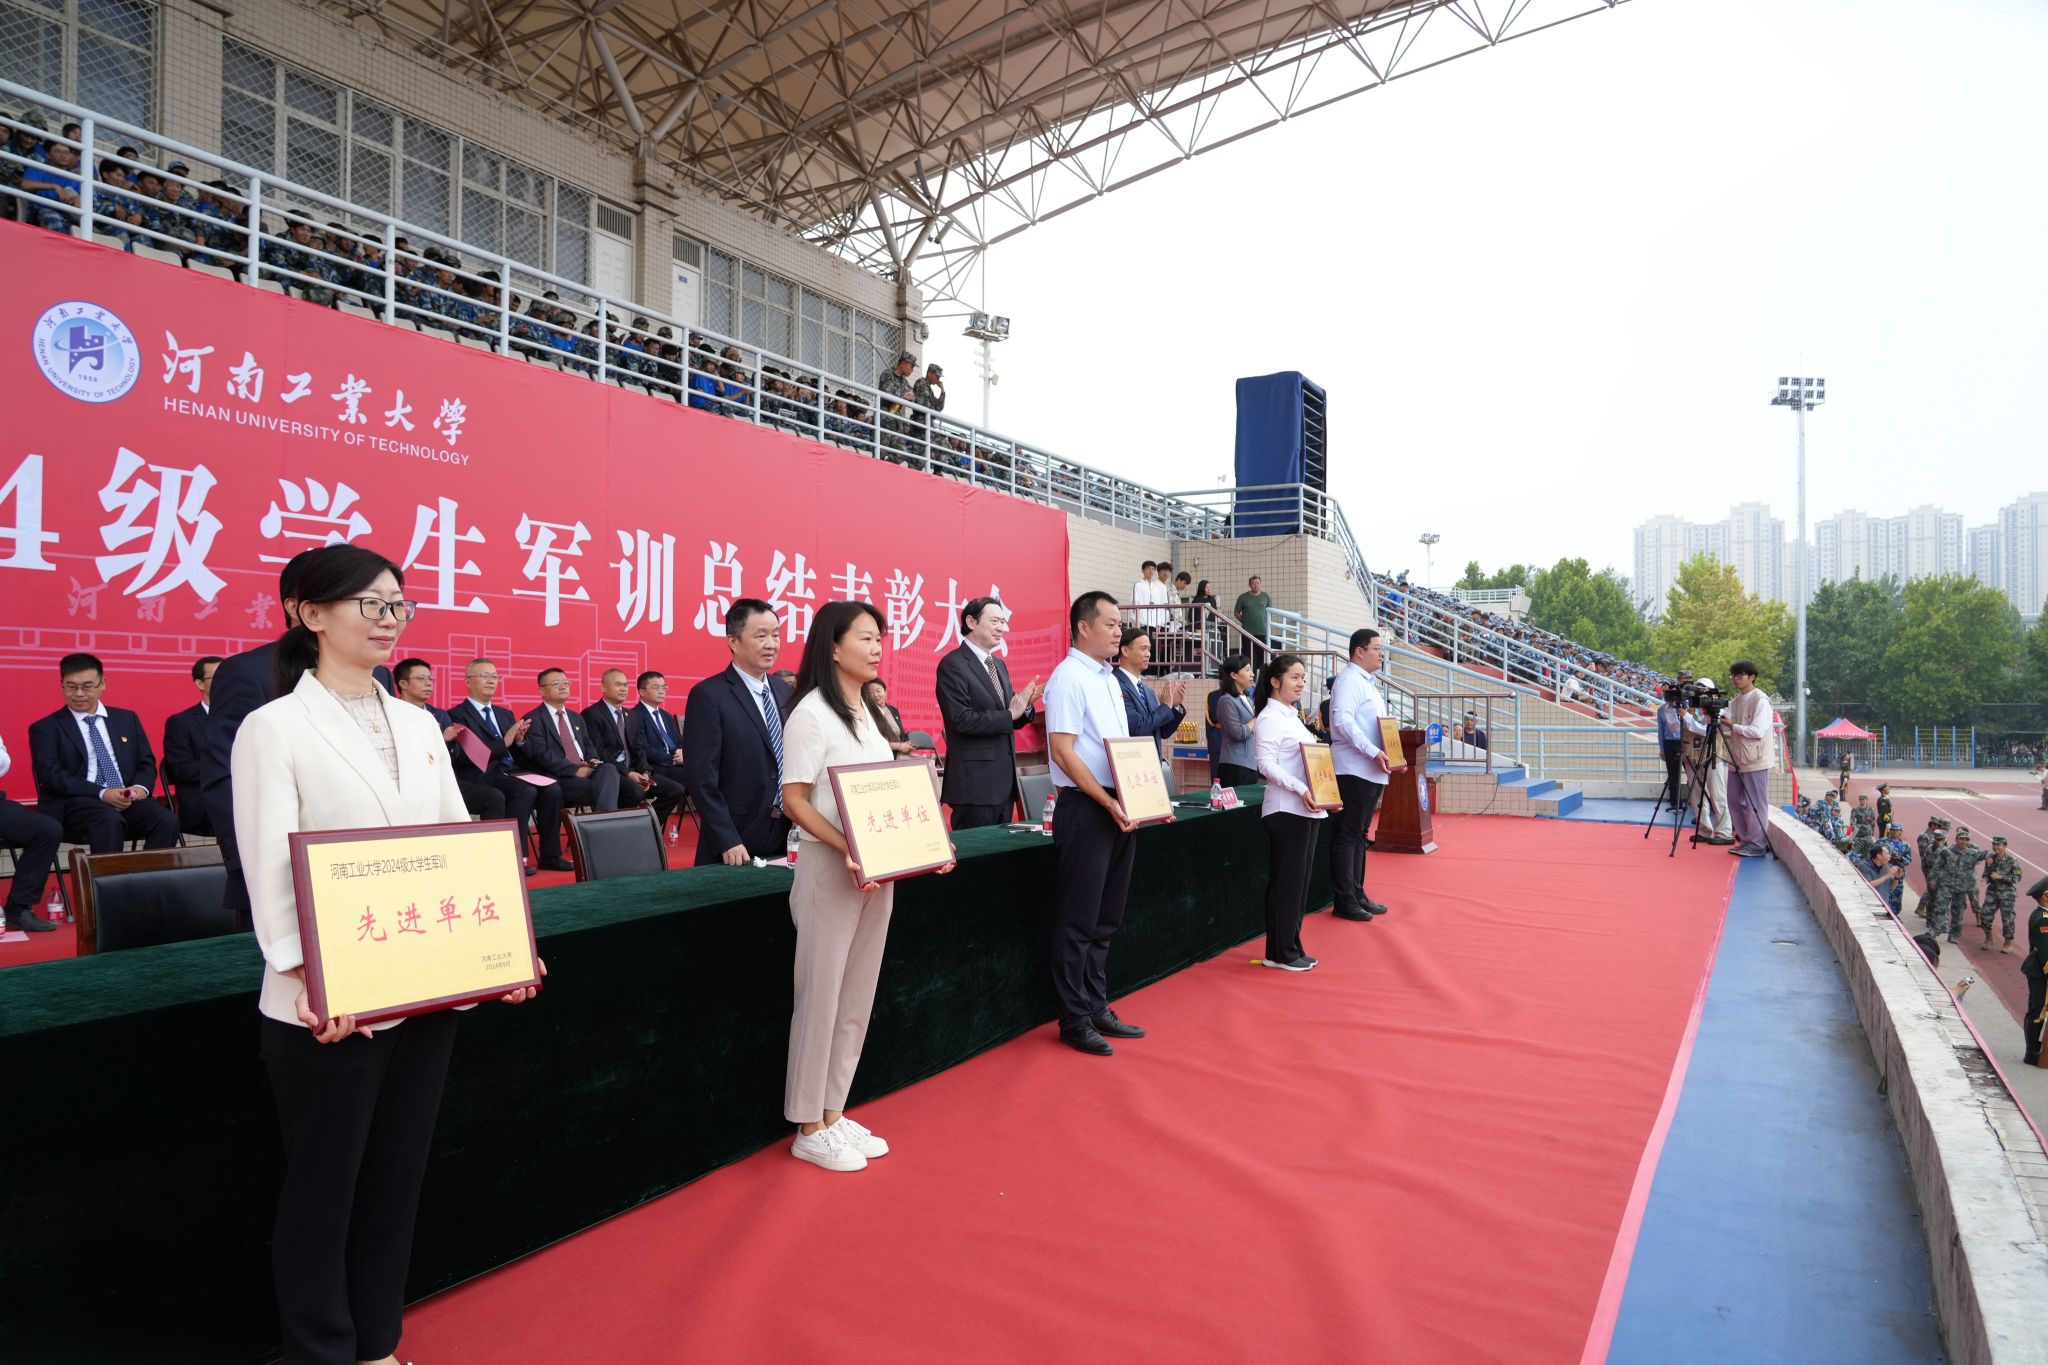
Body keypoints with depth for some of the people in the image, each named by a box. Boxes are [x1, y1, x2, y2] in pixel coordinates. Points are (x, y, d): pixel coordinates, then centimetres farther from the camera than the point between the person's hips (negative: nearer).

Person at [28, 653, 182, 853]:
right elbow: (52, 776, -4)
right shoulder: (46, 728, 9)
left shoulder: (127, 719, 20)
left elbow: (146, 763, 18)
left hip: (128, 799, 3)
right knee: (110, 821, -38)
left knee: (167, 821, -28)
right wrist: (102, 793, -18)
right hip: (77, 803, -3)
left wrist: (141, 787, -6)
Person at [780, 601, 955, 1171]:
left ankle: (834, 1114, 27)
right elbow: (794, 800, -16)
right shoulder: (812, 713, -12)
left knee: (857, 1000, 14)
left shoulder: (869, 711, 12)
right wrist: (848, 851, -25)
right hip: (832, 872, -8)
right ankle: (808, 1128, 16)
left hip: (880, 869, 8)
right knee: (821, 999, 3)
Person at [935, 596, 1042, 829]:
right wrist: (1010, 714, -18)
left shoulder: (999, 664, 15)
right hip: (975, 781, -8)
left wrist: (1025, 706, -5)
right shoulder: (952, 665, -11)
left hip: (1004, 779, 8)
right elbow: (962, 720, -20)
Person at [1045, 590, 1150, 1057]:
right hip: (1086, 809, -9)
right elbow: (1063, 751, -17)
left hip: (1119, 808, 9)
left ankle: (1096, 1007, 26)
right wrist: (1108, 803, -19)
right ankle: (1075, 1020, 10)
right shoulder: (1069, 677, -11)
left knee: (1105, 920, 15)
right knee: (1078, 922, 0)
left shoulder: (1108, 678, 16)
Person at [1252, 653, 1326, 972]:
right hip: (1285, 810, -9)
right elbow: (1266, 764, -19)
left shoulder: (1292, 716, 18)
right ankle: (1281, 953, 4)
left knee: (1300, 880, 12)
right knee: (1286, 881, -4)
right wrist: (1300, 788, -28)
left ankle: (1290, 948, 19)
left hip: (1306, 809, 9)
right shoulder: (1270, 718, -10)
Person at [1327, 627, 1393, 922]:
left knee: (1358, 835, 15)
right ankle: (1344, 902, 0)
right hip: (1354, 771, -10)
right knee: (1347, 836, -5)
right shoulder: (1349, 680, -11)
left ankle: (1357, 895, 23)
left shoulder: (1367, 682, 20)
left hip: (1373, 772, 10)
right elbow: (1343, 721, -24)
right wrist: (1374, 753, -25)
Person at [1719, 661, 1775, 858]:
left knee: (1756, 804, -2)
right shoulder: (1735, 701, 13)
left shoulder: (1761, 700, -11)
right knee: (1735, 800, 12)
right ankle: (1745, 840, 23)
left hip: (1756, 760, -8)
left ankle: (1756, 845, 5)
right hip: (1738, 759, 8)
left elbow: (1758, 731, -19)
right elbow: (1728, 728, 12)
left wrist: (1733, 727, -18)